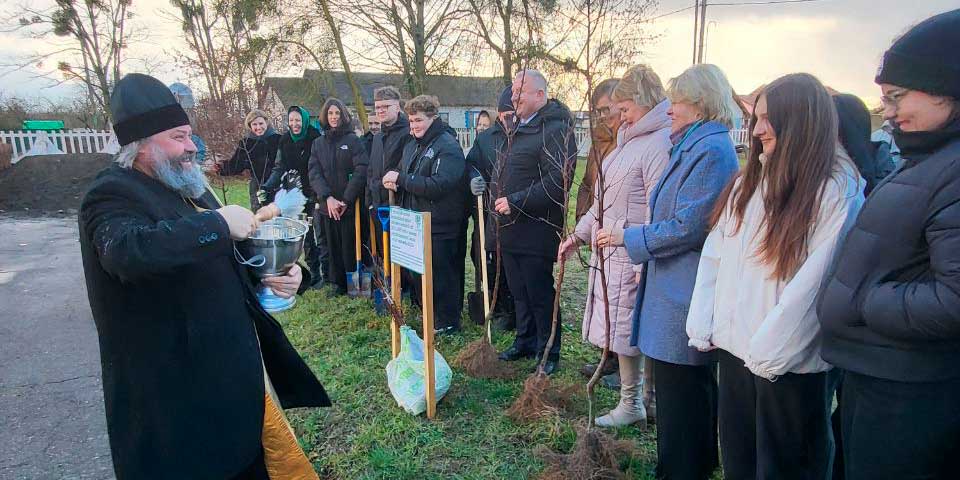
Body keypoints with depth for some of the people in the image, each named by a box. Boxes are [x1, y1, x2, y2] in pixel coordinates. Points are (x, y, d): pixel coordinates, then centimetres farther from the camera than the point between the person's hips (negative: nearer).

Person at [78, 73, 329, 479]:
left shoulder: (189, 187, 12)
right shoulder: (113, 195, -15)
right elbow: (128, 250, -38)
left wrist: (279, 274, 2)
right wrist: (218, 223, -32)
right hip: (181, 391, -8)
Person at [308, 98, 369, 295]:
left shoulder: (353, 140, 0)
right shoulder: (318, 143, 11)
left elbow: (361, 171, -10)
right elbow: (314, 173, 2)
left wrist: (346, 201, -15)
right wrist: (328, 197, -14)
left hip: (350, 206, -4)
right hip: (327, 206, 4)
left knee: (350, 247, -1)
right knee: (333, 247, 8)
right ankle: (339, 284, 20)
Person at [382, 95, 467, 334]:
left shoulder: (448, 146, -13)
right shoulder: (412, 146, 15)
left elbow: (439, 185, -24)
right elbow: (404, 178, 22)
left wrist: (401, 178, -19)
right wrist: (393, 182, -3)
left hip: (439, 226, -8)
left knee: (441, 276, 1)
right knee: (416, 274, 17)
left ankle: (448, 323, 17)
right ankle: (428, 316, 35)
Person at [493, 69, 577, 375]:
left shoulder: (555, 129, -13)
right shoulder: (519, 129, 18)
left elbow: (557, 180, -24)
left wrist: (515, 201, -22)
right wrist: (493, 188, 12)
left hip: (537, 229, -9)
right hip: (511, 229, 9)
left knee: (540, 294, 1)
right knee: (519, 292, 17)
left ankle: (548, 353, 16)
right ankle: (525, 342, 32)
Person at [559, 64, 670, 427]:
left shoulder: (660, 143, -15)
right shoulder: (630, 140, 17)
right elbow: (605, 200, 20)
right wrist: (579, 235, 19)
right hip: (610, 251, 9)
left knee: (624, 326, 0)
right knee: (625, 325, 15)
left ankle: (631, 405, 18)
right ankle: (649, 395, 31)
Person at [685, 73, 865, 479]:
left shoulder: (837, 191, -12)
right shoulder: (748, 183, 8)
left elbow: (813, 283, -19)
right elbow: (714, 256, 4)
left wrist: (768, 352, -17)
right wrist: (702, 327, -2)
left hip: (789, 363, -5)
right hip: (734, 350, 6)